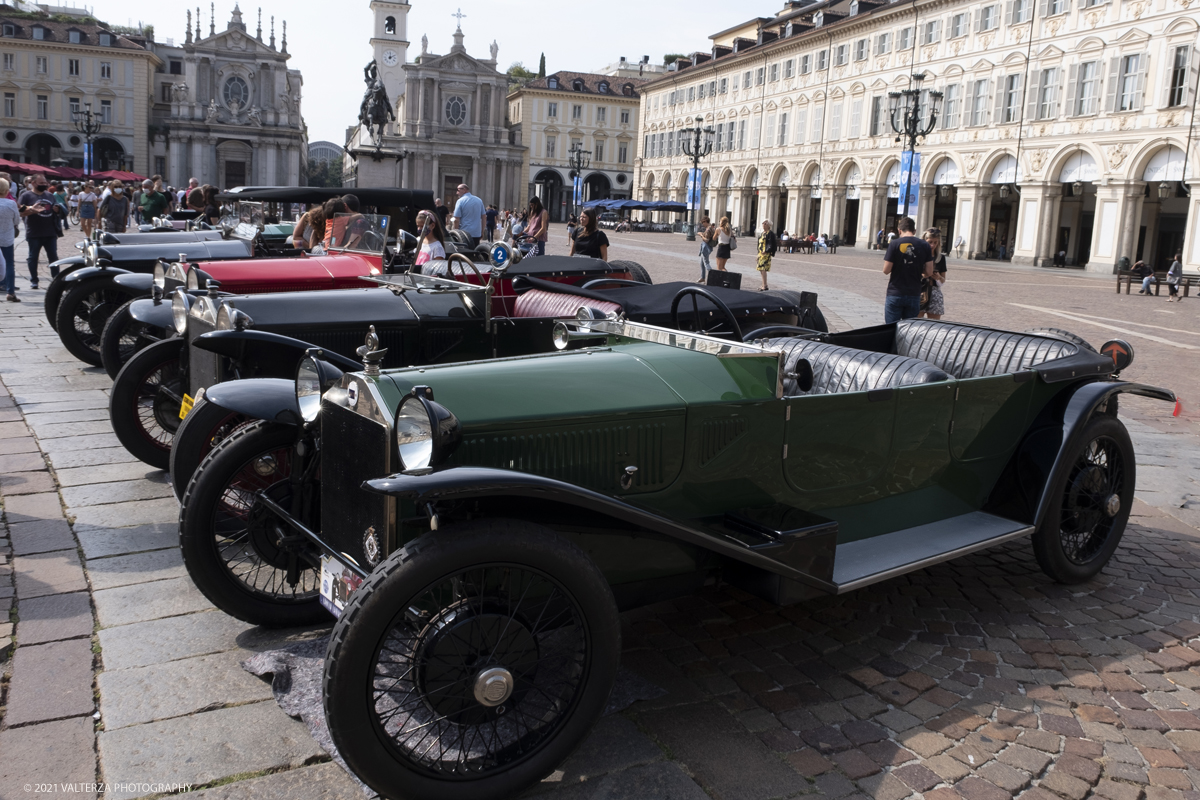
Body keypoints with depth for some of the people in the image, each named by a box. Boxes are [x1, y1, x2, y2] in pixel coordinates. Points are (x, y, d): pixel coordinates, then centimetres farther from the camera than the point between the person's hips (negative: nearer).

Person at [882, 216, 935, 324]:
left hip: (895, 294, -3)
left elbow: (886, 270, -9)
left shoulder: (895, 244, -9)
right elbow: (929, 272, -1)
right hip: (914, 295, 3)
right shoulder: (924, 245, 0)